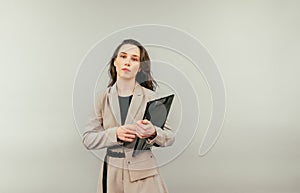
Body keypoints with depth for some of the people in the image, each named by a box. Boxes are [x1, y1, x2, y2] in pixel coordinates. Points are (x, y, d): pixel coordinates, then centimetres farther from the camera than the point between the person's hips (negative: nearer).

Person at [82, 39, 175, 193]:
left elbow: (170, 137, -3)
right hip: (112, 172, 2)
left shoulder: (150, 97, -5)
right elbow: (88, 139, -2)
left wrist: (153, 133, -24)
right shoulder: (102, 98, 0)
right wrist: (116, 134, -19)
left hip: (144, 173, -1)